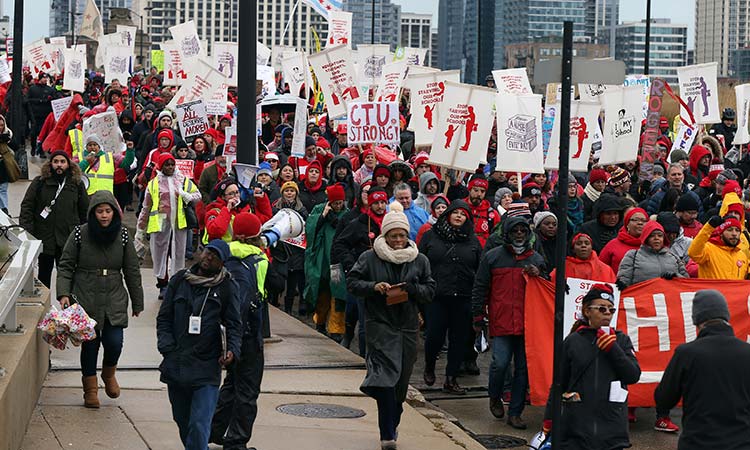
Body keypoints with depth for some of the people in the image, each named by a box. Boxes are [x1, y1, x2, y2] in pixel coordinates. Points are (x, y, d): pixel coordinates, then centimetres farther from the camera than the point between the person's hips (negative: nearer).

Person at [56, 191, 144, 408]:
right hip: (86, 299, -1)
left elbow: (132, 270, 7)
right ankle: (90, 388, 23)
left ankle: (109, 374, 25)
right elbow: (65, 266, 1)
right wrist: (64, 294, -12)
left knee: (114, 343, -8)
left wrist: (137, 302, 10)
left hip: (114, 300, 1)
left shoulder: (122, 235, 1)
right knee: (90, 343, 3)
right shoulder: (80, 234, -5)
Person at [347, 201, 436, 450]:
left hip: (408, 327, 4)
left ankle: (391, 426, 29)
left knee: (401, 381, 11)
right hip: (380, 325, -4)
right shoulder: (369, 258, 0)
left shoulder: (420, 261, 8)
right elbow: (352, 282, 3)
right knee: (386, 375, -17)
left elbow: (430, 290, 8)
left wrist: (411, 289, -12)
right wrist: (374, 287, -15)